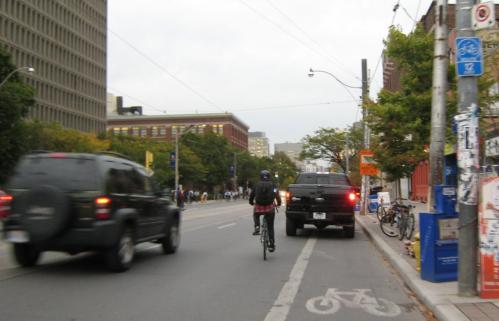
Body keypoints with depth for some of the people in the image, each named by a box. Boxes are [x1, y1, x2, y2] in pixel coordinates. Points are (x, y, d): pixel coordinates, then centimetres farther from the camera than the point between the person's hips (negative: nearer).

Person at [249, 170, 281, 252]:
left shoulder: (257, 185, 10)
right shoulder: (272, 185, 9)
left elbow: (251, 195, 14)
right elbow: (277, 195, 8)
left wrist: (251, 203, 33)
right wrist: (278, 204, 26)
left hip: (258, 208, 0)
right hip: (269, 208, 0)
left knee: (255, 214, 37)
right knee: (270, 227, 13)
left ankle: (257, 227, 11)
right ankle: (272, 245, 11)